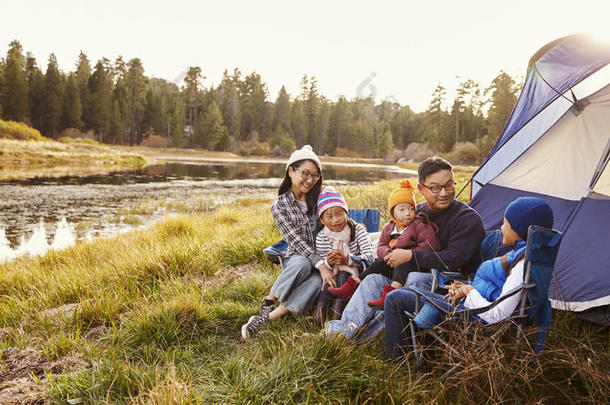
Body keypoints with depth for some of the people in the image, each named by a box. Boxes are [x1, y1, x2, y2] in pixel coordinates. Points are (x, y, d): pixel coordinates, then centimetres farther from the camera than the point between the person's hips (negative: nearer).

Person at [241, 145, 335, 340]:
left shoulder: (321, 197, 5)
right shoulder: (279, 205, -4)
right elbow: (295, 241, -14)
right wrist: (321, 264, -26)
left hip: (323, 258, 2)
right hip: (296, 259, -2)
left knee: (319, 279, -34)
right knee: (303, 263, -38)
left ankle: (268, 318, -35)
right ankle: (268, 303, -22)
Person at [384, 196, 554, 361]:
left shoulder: (523, 266, -23)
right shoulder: (519, 253, 8)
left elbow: (497, 315, -27)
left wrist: (470, 291, -11)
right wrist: (463, 289, 3)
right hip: (467, 304, 11)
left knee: (395, 299, -10)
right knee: (404, 293, 15)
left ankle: (397, 357, 7)